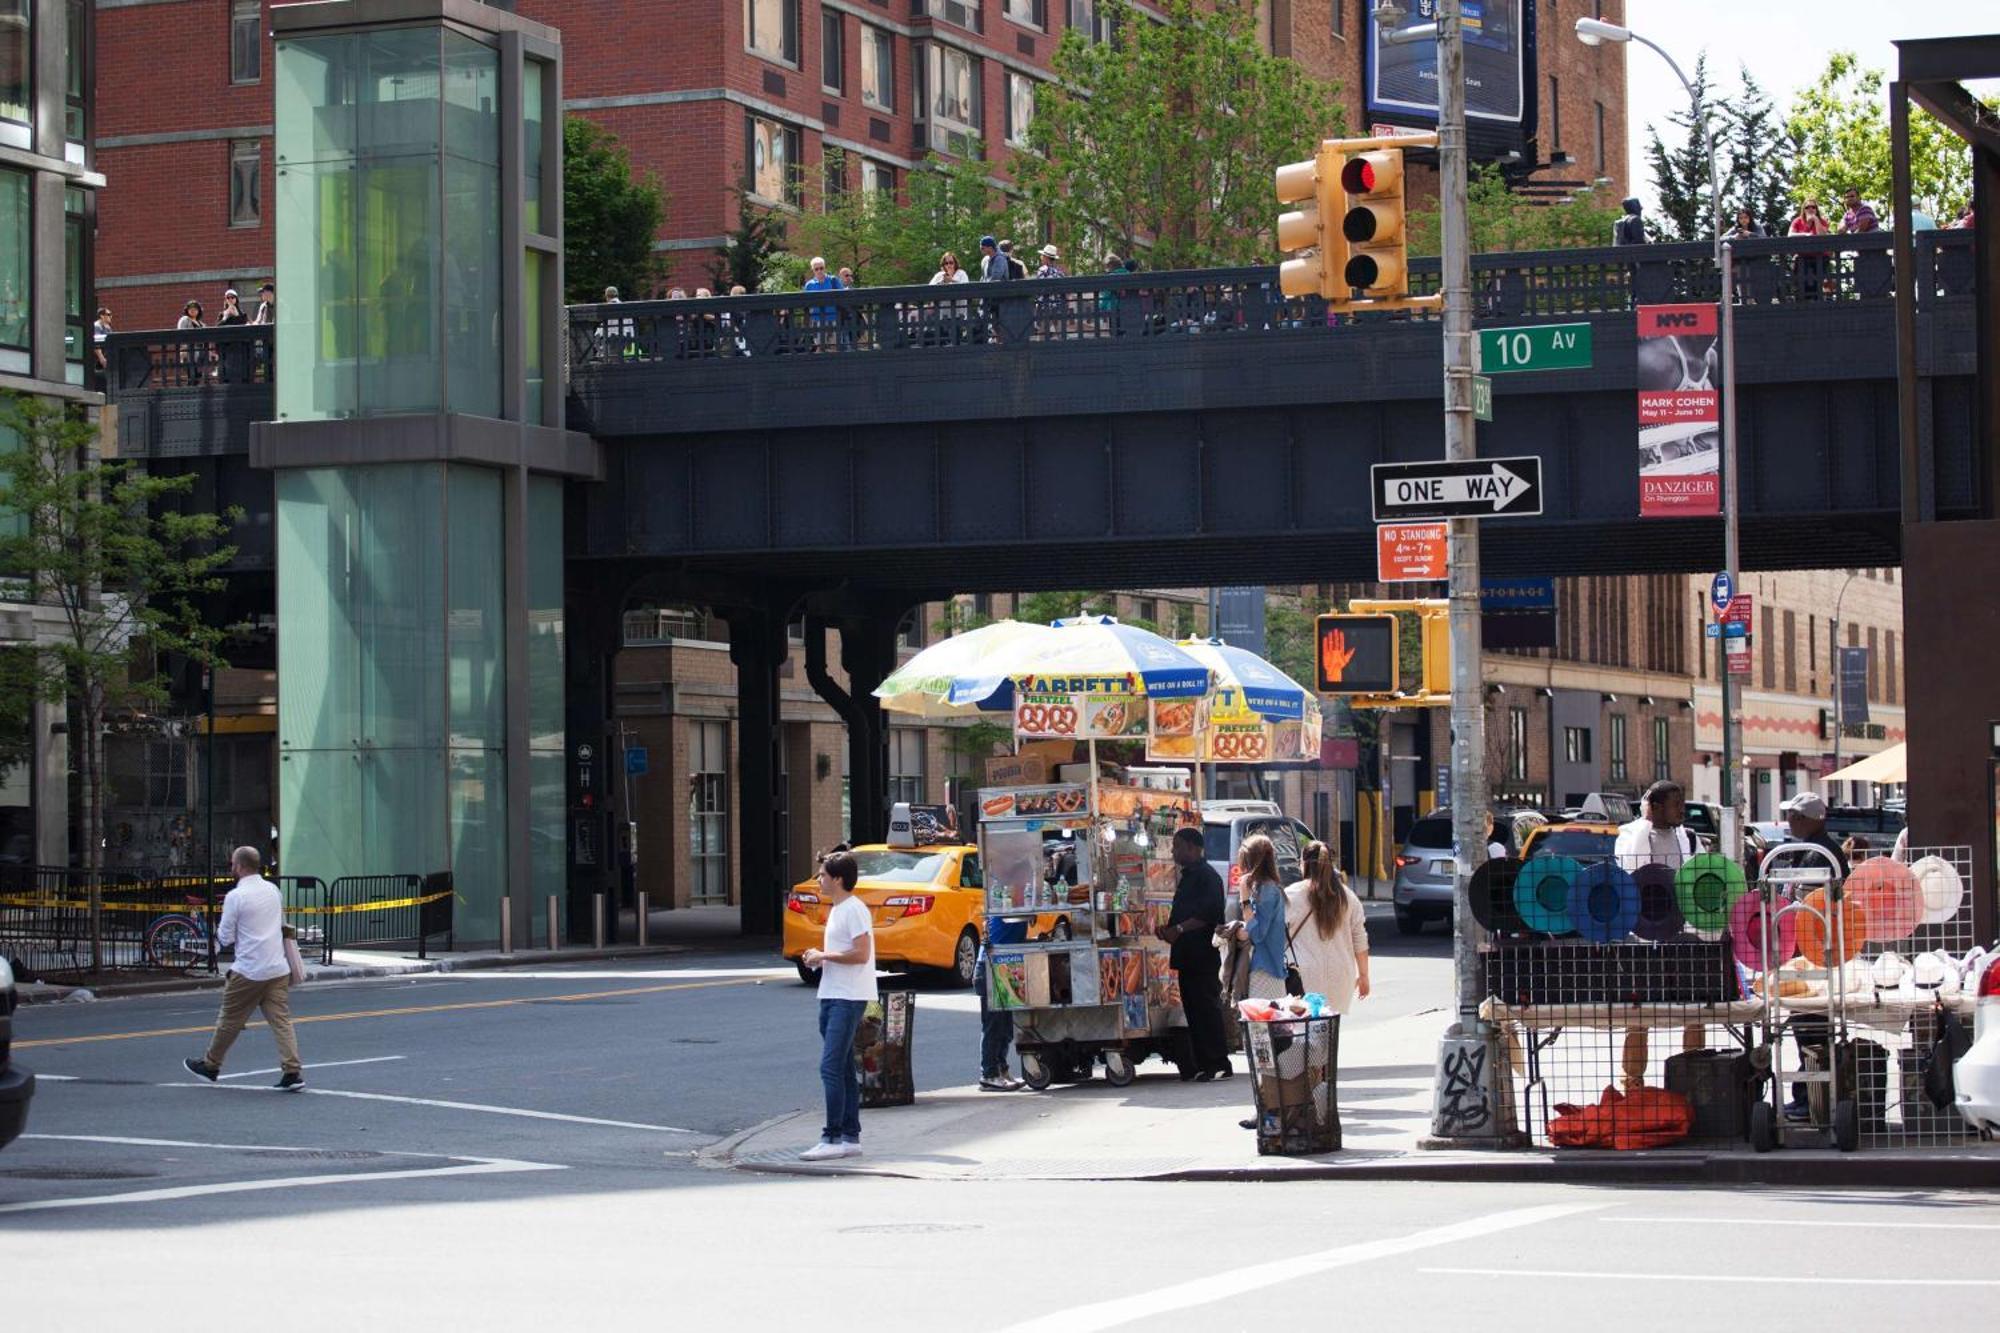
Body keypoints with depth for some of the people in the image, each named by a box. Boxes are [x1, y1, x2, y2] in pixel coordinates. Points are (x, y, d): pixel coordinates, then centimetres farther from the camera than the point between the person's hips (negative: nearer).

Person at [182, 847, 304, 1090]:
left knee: (229, 1020, 10)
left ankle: (210, 1065, 25)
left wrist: (218, 932, 14)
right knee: (281, 1020, 1)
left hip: (249, 971, -5)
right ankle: (292, 1072, -9)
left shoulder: (235, 896, -11)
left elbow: (226, 938, -7)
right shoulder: (273, 890, 9)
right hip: (278, 968, 5)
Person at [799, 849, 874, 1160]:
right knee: (843, 1070, 11)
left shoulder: (854, 910, -13)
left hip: (848, 999, -10)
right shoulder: (837, 910, 18)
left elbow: (861, 954, -20)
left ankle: (832, 1139, -15)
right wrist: (820, 958, 9)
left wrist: (822, 956, -12)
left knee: (831, 1068, -14)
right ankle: (850, 1137, 14)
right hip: (832, 997, 10)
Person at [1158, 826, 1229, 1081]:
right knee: (1192, 1007, 10)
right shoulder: (1188, 876, 20)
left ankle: (1218, 1063, -8)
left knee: (1207, 1007, -9)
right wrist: (1169, 928, 9)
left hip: (1204, 955, -10)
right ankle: (1202, 1062, 13)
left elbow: (1207, 914, -21)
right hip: (1187, 955, 10)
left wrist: (1179, 929, -22)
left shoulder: (1208, 877, -10)